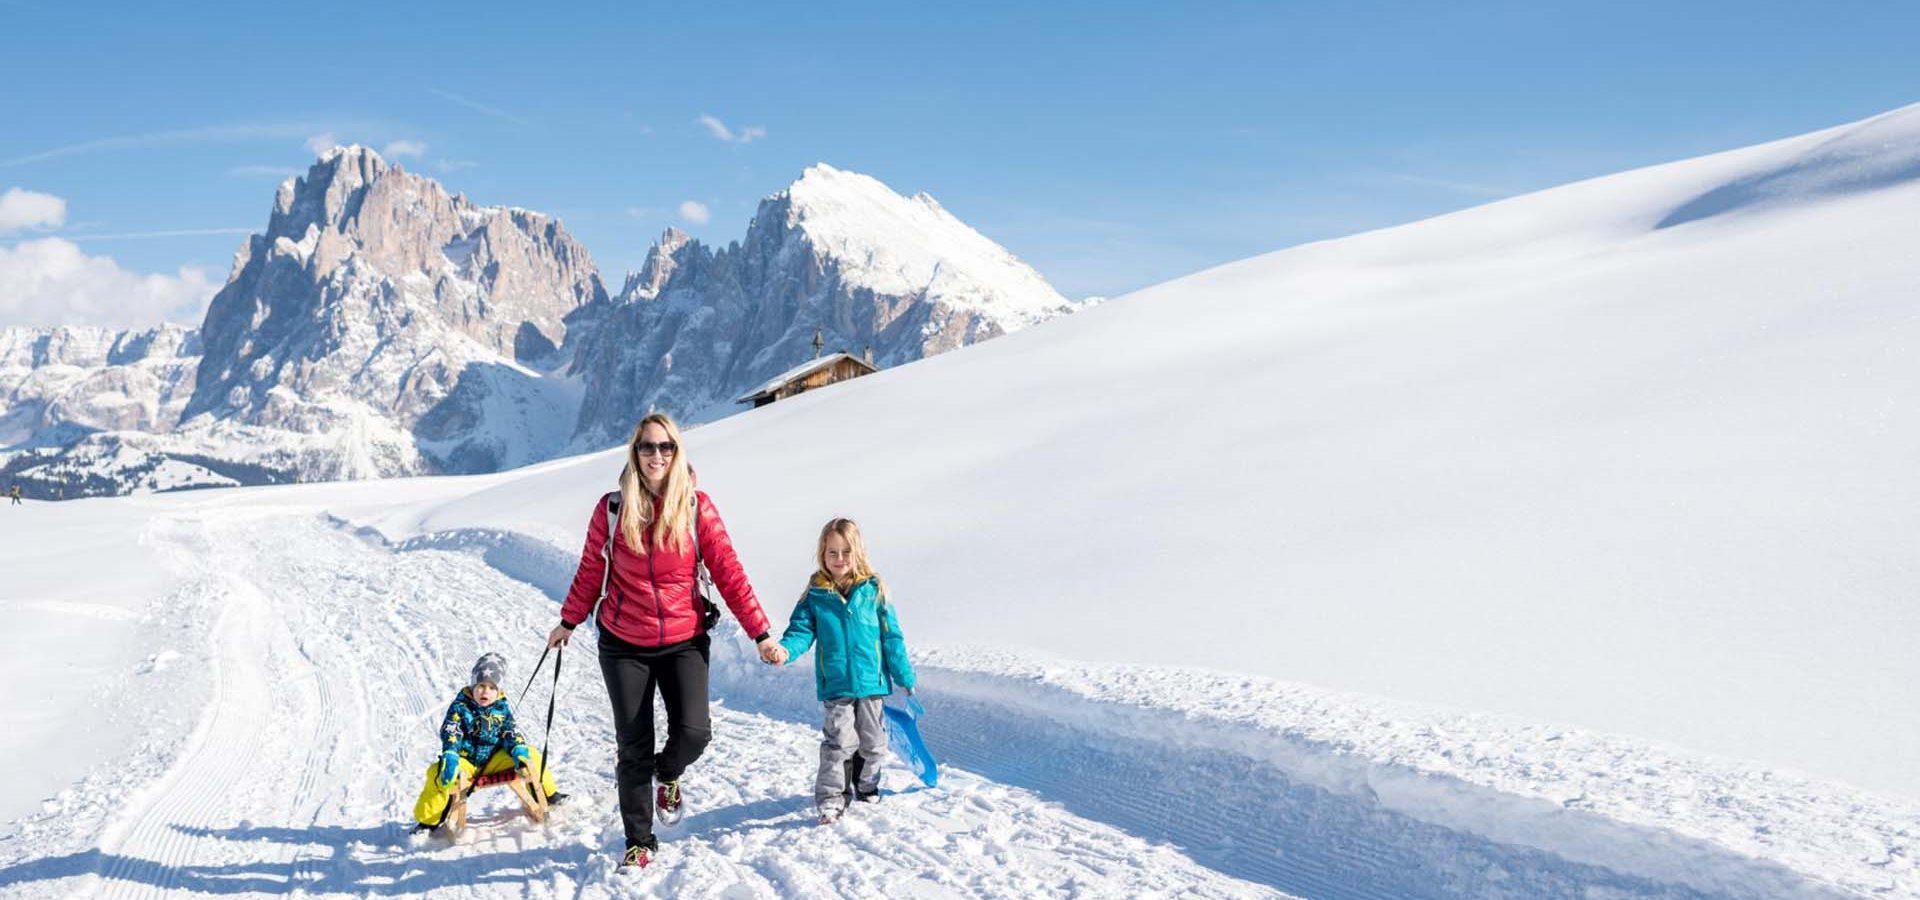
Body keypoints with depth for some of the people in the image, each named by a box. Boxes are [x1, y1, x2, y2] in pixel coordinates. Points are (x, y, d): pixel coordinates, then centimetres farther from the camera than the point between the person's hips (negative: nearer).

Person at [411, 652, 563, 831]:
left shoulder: (501, 709, 0)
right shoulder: (460, 707, -9)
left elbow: (511, 734, 0)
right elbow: (450, 734, -20)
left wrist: (519, 750, -22)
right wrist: (449, 757, -38)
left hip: (494, 760, 3)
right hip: (465, 761, -2)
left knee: (530, 755, -15)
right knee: (437, 774, -32)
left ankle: (547, 795, 8)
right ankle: (428, 820, -11)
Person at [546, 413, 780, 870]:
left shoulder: (698, 506, -6)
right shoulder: (611, 508, -4)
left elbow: (728, 572, -6)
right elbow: (590, 571, 7)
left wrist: (760, 632, -10)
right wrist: (568, 622, 15)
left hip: (684, 640, 0)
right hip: (623, 643, 1)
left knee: (693, 731, -15)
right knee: (634, 747, 4)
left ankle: (667, 773, 22)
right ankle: (639, 842, 23)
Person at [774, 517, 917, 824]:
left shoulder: (873, 589, -2)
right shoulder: (815, 595, -2)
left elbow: (891, 636, 2)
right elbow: (802, 630, -2)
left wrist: (904, 676, 4)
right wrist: (786, 650, -24)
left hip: (871, 681, 2)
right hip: (835, 685, -2)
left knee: (872, 741, 15)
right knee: (839, 742, -8)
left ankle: (867, 787, 35)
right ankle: (830, 799, 1)